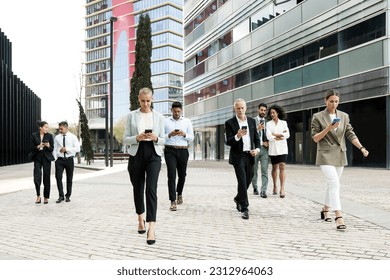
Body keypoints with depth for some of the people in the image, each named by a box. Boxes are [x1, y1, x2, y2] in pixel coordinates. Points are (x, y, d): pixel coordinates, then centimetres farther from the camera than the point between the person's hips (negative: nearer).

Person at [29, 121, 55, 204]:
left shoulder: (49, 136, 1)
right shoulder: (34, 135, 0)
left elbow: (52, 149, 3)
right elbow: (32, 148, 0)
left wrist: (48, 146, -18)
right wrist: (38, 146, -18)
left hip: (46, 158, 0)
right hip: (37, 158, 0)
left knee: (46, 178, 2)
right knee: (37, 178, -10)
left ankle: (46, 197, 15)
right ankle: (38, 196, 10)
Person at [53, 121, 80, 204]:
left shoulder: (73, 137, 0)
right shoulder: (57, 137, 7)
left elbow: (77, 148, -7)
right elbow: (55, 149, 8)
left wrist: (67, 149, -17)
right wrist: (55, 159, -2)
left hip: (69, 160, -1)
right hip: (59, 160, 1)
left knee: (69, 178, 7)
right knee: (58, 177, -8)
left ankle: (68, 196, 20)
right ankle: (61, 196, 1)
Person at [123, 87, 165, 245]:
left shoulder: (159, 117, 5)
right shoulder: (131, 115, 5)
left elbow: (163, 140, 7)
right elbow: (125, 140, 3)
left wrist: (155, 138, -15)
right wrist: (137, 138, -17)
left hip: (153, 155, -1)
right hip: (136, 154, 1)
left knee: (151, 189, -15)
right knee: (138, 189, 12)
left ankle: (151, 228, -16)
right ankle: (140, 219, 37)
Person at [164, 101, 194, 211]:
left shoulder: (187, 122, 10)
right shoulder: (165, 122, 6)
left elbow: (191, 138, 8)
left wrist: (184, 134, -12)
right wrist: (170, 135, -16)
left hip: (183, 151, 2)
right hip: (170, 150, -2)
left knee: (182, 174, 12)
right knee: (171, 174, -10)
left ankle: (179, 194, 39)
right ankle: (173, 201, -8)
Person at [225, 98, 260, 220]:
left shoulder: (252, 121, 8)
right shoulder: (229, 123, -5)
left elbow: (256, 138, 13)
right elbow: (228, 142, -10)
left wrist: (257, 149, -5)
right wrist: (237, 136, -28)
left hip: (250, 156, 5)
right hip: (238, 156, -5)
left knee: (248, 181, 15)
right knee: (242, 182, -8)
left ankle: (238, 199, 40)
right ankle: (244, 209, 0)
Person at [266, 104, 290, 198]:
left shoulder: (284, 123, 7)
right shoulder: (268, 124, 4)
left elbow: (287, 135, -3)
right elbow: (269, 136, -9)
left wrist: (276, 134, -8)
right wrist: (281, 135, -7)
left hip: (282, 148, 0)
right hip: (273, 149, 1)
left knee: (282, 167, -11)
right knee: (274, 168, 10)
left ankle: (282, 189, -14)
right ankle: (275, 187, 25)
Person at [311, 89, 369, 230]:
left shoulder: (344, 116, 7)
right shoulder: (318, 117, -4)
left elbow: (350, 134, 6)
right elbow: (315, 138, -6)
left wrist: (361, 147, -7)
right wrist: (328, 128, -20)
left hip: (340, 155, 5)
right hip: (326, 156, -5)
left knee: (333, 184, 13)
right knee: (334, 184, -17)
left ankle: (325, 210, 32)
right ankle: (338, 217, -18)